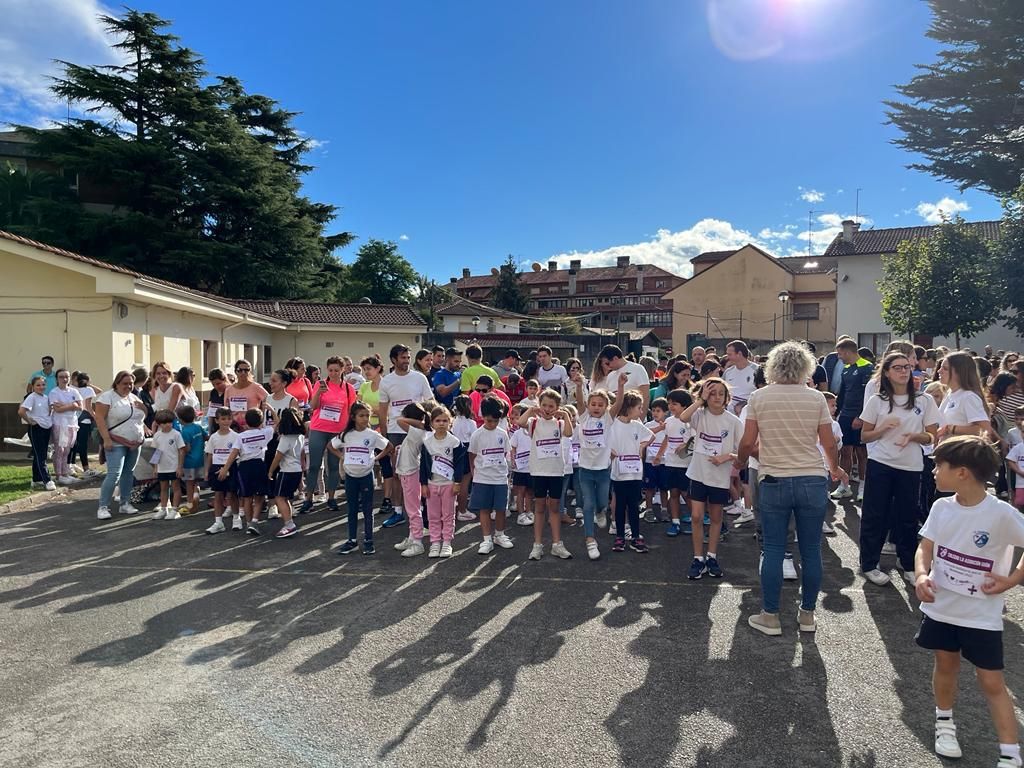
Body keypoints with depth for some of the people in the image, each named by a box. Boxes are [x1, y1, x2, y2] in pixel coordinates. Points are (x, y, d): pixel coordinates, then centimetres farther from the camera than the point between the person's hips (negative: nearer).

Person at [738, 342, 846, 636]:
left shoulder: (759, 397, -2)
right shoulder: (816, 398, 0)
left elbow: (748, 442, -3)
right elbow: (829, 443, 4)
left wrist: (739, 463, 18)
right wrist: (835, 469, 23)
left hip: (774, 482, -1)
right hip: (813, 481, 1)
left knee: (773, 550, 6)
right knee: (811, 550, 11)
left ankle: (770, 616, 13)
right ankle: (807, 614, 23)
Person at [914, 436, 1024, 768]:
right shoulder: (941, 507, -5)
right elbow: (925, 547, -2)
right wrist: (921, 575, -19)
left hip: (982, 615, -4)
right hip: (941, 607, 4)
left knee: (992, 681, 4)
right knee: (946, 665, 19)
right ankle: (944, 722, 39)